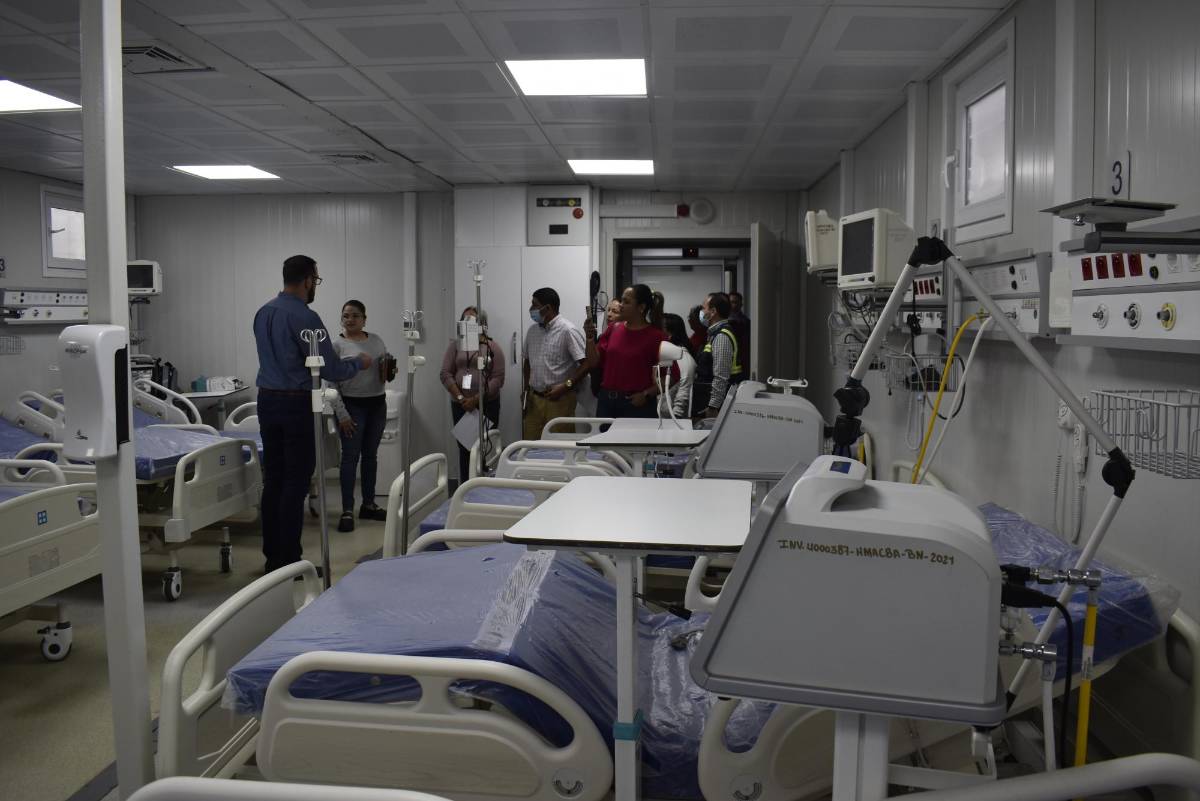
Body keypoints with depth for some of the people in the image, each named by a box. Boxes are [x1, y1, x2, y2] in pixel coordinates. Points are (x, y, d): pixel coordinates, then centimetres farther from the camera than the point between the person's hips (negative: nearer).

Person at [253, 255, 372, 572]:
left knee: (273, 479, 12)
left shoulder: (263, 312, 9)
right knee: (296, 481, -2)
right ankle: (289, 559, 2)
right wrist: (360, 363, 5)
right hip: (297, 405, -8)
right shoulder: (305, 318, -16)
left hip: (267, 400, 8)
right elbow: (331, 370, -15)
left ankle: (272, 555, 19)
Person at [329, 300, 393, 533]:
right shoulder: (337, 345, -6)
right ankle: (347, 511, 1)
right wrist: (342, 414, -15)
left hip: (377, 404, 5)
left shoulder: (376, 340, 8)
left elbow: (387, 371, 19)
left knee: (371, 455, 11)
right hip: (352, 406, -5)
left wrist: (390, 372, -5)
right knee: (351, 457, -4)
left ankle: (368, 505, 21)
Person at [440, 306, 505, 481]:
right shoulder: (455, 344, 9)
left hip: (487, 405, -2)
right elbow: (446, 374, 2)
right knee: (464, 447, 3)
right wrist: (460, 398, -10)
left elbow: (498, 378, -5)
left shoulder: (492, 346, 2)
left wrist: (476, 399, -13)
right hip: (460, 405, 2)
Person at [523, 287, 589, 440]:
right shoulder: (532, 330, 10)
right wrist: (526, 389, 12)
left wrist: (565, 386, -19)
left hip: (560, 399, -6)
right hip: (534, 398, 6)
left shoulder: (568, 330, -12)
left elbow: (586, 363, -16)